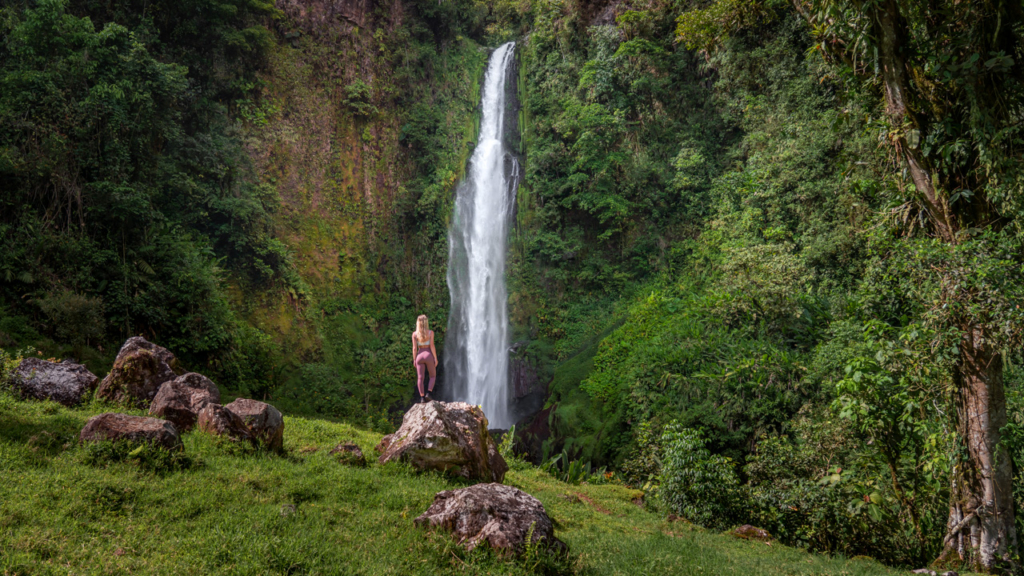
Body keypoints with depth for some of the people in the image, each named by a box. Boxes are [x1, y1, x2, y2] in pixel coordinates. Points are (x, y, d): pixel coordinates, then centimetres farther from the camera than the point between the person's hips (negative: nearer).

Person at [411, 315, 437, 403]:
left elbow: (414, 348, -2)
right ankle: (428, 393, -6)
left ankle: (422, 397, -2)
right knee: (433, 376, 12)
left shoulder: (414, 334, -3)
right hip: (429, 356, -2)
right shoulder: (430, 332, -8)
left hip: (419, 356, 2)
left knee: (420, 378, 4)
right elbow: (432, 346, -10)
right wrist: (435, 358, -4)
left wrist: (414, 360, 7)